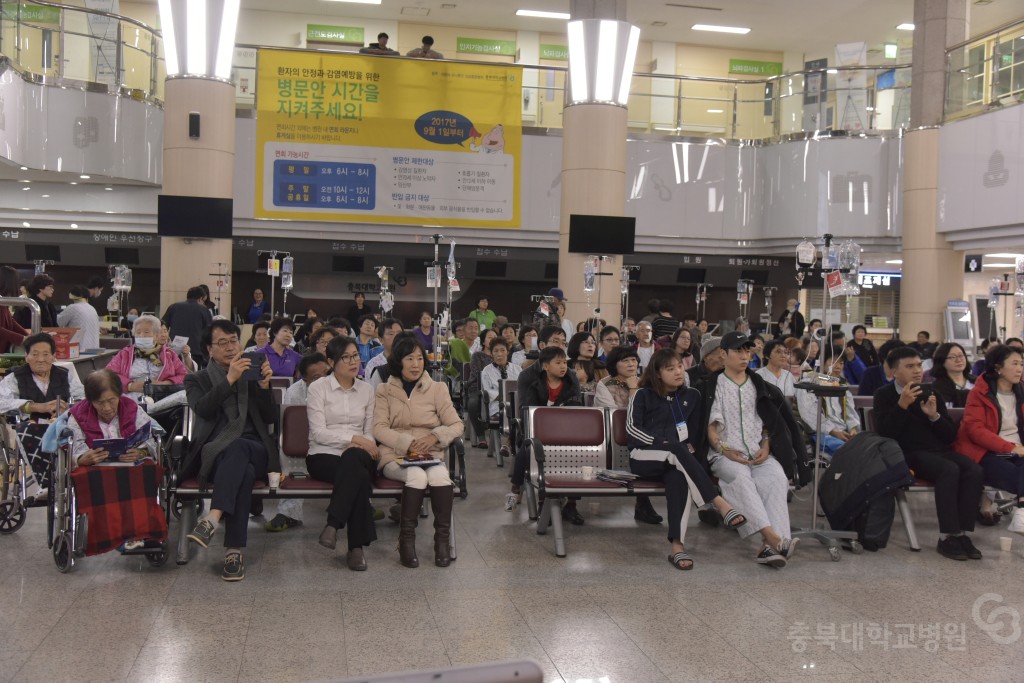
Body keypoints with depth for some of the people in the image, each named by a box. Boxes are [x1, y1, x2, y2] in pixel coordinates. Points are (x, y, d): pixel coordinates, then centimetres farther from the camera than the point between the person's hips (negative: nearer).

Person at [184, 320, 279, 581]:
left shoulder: (253, 375, 24)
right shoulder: (197, 380, 19)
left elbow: (271, 419, 12)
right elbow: (203, 410, -5)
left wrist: (264, 385, -5)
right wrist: (230, 379, -17)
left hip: (254, 450, 1)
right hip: (213, 452, -1)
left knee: (238, 446, -38)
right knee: (244, 472, -37)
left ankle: (212, 519, -51)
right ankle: (234, 551, -44)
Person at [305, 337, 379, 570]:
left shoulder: (367, 390, 16)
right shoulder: (318, 388, 4)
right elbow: (318, 433, -7)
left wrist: (360, 446, -10)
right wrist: (354, 438, -17)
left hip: (358, 456, 3)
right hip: (323, 456, -3)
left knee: (353, 458, -38)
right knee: (359, 475, -37)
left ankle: (333, 525, -37)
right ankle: (356, 546, -33)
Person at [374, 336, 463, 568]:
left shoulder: (437, 388, 15)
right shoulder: (384, 391, 12)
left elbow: (457, 425, 8)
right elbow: (379, 429, 0)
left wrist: (436, 436, -13)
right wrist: (407, 443, -16)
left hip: (430, 455, 1)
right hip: (394, 456, -1)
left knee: (440, 476, -34)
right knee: (417, 475, -35)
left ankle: (442, 538, -23)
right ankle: (406, 540, -25)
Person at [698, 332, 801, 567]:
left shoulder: (759, 386, 22)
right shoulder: (710, 387, 11)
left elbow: (768, 422, 21)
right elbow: (709, 425, 4)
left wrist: (766, 446, 2)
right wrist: (723, 449, -11)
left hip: (759, 454, 3)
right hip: (725, 454, -3)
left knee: (776, 477, -31)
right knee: (740, 477, -37)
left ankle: (770, 546, -44)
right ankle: (772, 537, -50)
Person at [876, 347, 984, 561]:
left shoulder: (931, 393, 18)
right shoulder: (884, 395, 5)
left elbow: (950, 436, 15)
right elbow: (883, 433, -10)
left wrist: (934, 415, -4)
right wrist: (902, 405, -18)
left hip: (940, 451, 5)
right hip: (910, 454, -5)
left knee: (974, 470, -25)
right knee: (950, 470, -33)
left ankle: (961, 533, -23)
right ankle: (947, 537, -30)